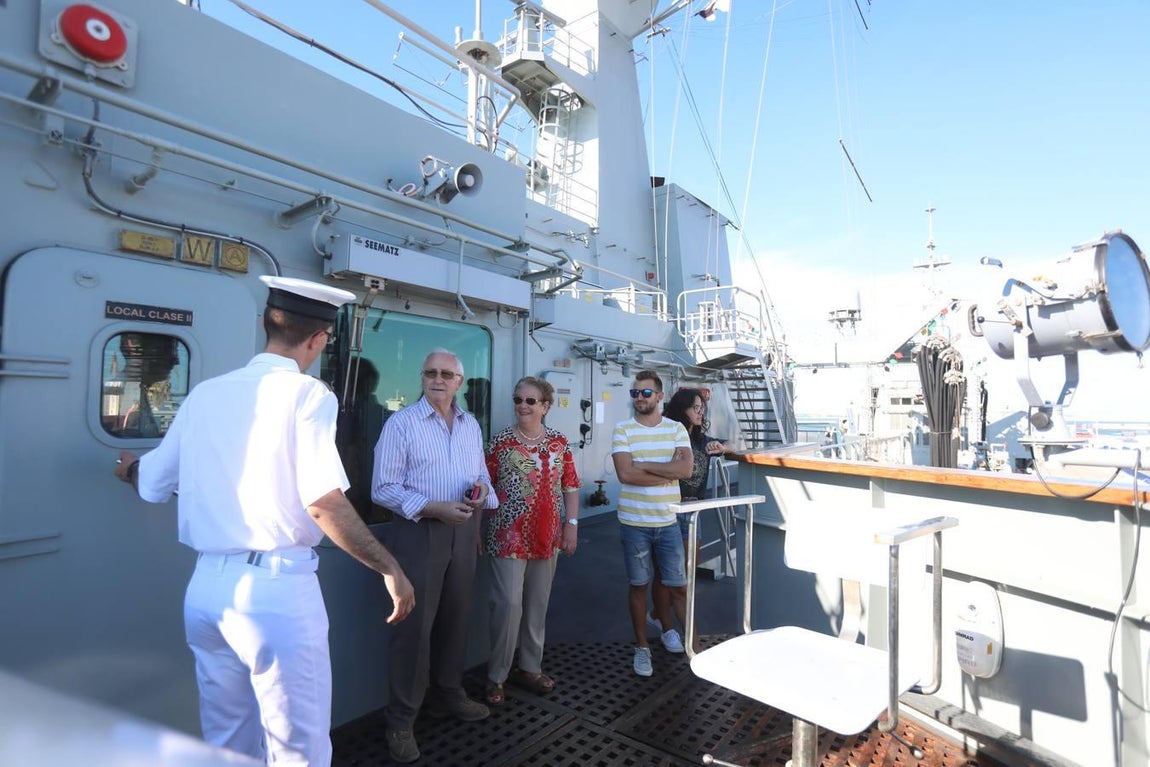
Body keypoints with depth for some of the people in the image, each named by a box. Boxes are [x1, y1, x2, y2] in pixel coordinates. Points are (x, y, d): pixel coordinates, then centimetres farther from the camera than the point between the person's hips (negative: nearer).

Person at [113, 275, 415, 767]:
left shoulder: (204, 393, 7)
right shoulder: (306, 394, -12)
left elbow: (153, 484, 18)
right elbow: (324, 504, -20)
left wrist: (129, 469, 41)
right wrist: (390, 570, -11)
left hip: (207, 585, 7)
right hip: (277, 587, -7)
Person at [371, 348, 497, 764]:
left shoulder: (471, 424, 8)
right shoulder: (401, 423, -10)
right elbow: (383, 488, -14)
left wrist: (482, 489, -8)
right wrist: (434, 508, -22)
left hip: (464, 530, 6)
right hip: (420, 530, -5)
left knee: (456, 617, 18)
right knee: (414, 624, 3)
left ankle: (449, 695, 38)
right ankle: (401, 719, 22)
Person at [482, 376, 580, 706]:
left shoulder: (559, 442, 4)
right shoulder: (500, 442, -4)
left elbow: (571, 486, 6)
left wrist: (572, 525, 0)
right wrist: (477, 532, -6)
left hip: (547, 537, 4)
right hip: (508, 537, -3)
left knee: (538, 604, 15)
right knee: (508, 604, 0)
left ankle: (530, 668, 32)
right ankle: (496, 676, 19)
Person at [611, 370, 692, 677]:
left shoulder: (677, 429, 1)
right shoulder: (623, 431, -5)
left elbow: (686, 469, -14)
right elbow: (625, 473, -18)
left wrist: (644, 465, -16)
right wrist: (668, 472, -14)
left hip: (668, 522, 1)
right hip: (634, 523, -1)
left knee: (679, 586, 10)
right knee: (639, 585, 13)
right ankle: (641, 647, 30)